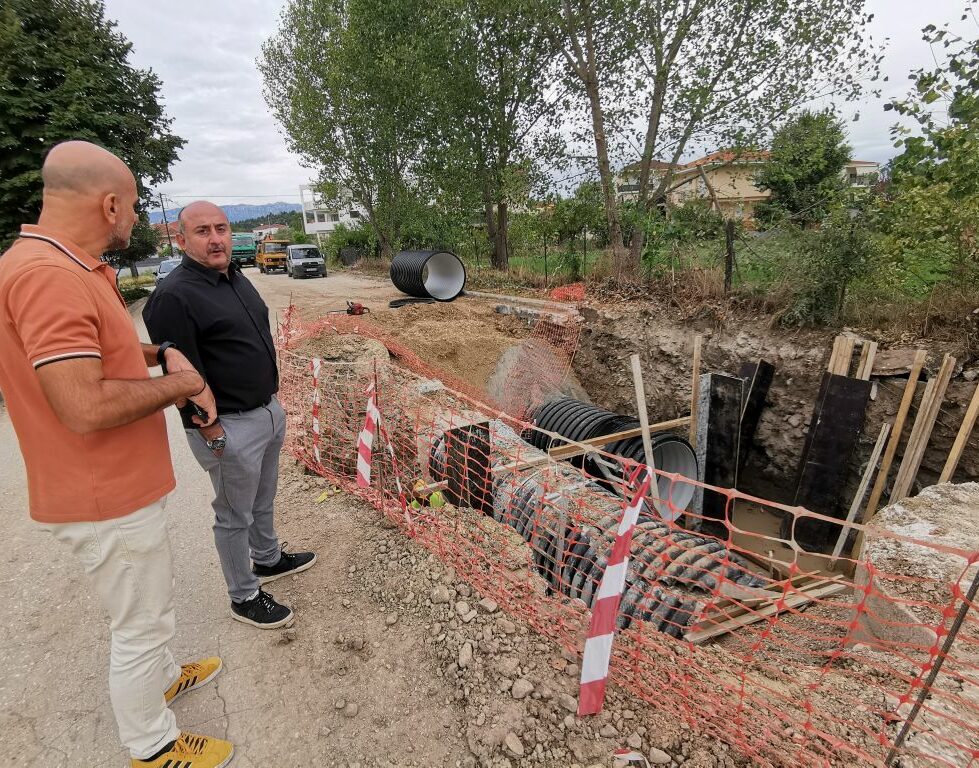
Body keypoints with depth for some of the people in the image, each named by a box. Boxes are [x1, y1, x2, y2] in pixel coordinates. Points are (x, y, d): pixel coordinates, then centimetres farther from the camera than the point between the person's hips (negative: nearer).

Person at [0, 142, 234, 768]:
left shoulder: (72, 268, 7)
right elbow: (86, 407, -32)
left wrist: (160, 354, 6)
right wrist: (175, 385, -17)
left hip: (120, 483, 10)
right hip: (107, 500, -10)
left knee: (147, 604, 29)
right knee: (142, 623, 10)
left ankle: (162, 678, 52)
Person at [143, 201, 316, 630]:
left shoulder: (236, 278, 9)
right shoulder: (173, 296, -19)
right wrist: (212, 433, -18)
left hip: (268, 412, 9)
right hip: (228, 428, -8)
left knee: (263, 501, 25)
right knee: (235, 516, 9)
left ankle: (268, 560, 47)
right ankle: (244, 598, 27)